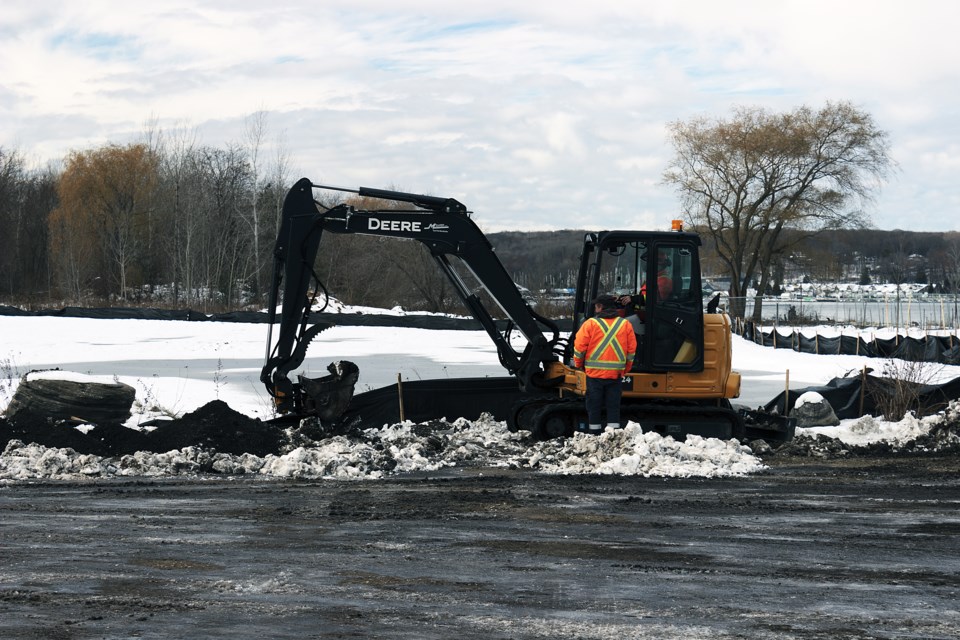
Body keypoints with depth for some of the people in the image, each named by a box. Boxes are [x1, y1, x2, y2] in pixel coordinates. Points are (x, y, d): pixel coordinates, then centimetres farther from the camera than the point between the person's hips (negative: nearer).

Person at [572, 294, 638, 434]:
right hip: (615, 373, 2)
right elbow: (632, 349, 5)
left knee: (594, 406, 8)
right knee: (613, 406, 8)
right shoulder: (625, 324, 4)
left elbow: (579, 347, -6)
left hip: (594, 372, -2)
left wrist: (578, 364, 11)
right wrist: (625, 369, 16)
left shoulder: (591, 323, -7)